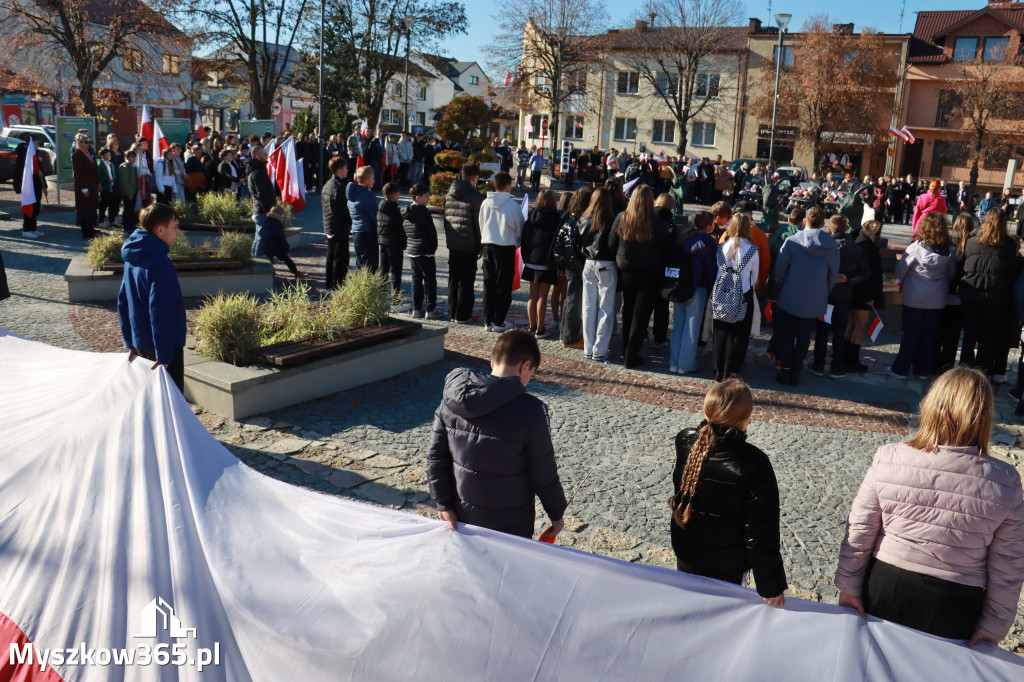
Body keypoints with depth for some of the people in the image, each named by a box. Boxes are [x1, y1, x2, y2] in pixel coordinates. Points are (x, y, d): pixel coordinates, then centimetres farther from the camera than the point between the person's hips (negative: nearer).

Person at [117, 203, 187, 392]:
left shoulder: (132, 259, 8)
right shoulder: (160, 263, -21)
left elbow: (123, 303, 15)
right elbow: (161, 312, -25)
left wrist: (130, 343, 20)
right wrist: (164, 356, -24)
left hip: (140, 342, 9)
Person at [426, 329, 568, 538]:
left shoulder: (452, 399, -8)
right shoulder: (531, 411, -22)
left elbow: (435, 456, -3)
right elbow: (544, 476, -14)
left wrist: (444, 504, 3)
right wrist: (557, 514, 2)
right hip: (510, 525, -4)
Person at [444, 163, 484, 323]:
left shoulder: (449, 194, 7)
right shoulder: (475, 196, -13)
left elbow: (446, 217, 13)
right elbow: (478, 223, -12)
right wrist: (481, 246, -4)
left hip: (452, 243, 6)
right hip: (468, 245, -6)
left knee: (453, 278, 14)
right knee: (466, 280, 2)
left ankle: (452, 312, 21)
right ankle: (462, 315, 5)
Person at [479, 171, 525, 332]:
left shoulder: (485, 203, 1)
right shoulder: (512, 205, -10)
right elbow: (519, 228, -1)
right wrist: (517, 243, 18)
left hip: (488, 246, 4)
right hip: (506, 247, -4)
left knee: (489, 284, 10)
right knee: (503, 286, 4)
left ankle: (488, 321, 14)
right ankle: (498, 322, 5)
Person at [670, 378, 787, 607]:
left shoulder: (685, 442, -18)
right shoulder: (754, 464, -29)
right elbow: (763, 532, -23)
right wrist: (772, 585, -13)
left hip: (686, 554, 4)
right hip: (726, 566, -3)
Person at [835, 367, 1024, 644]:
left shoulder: (887, 459, -17)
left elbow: (859, 533, -9)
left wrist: (849, 586, 4)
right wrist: (993, 627, 5)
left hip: (884, 591, 0)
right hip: (953, 610, 0)